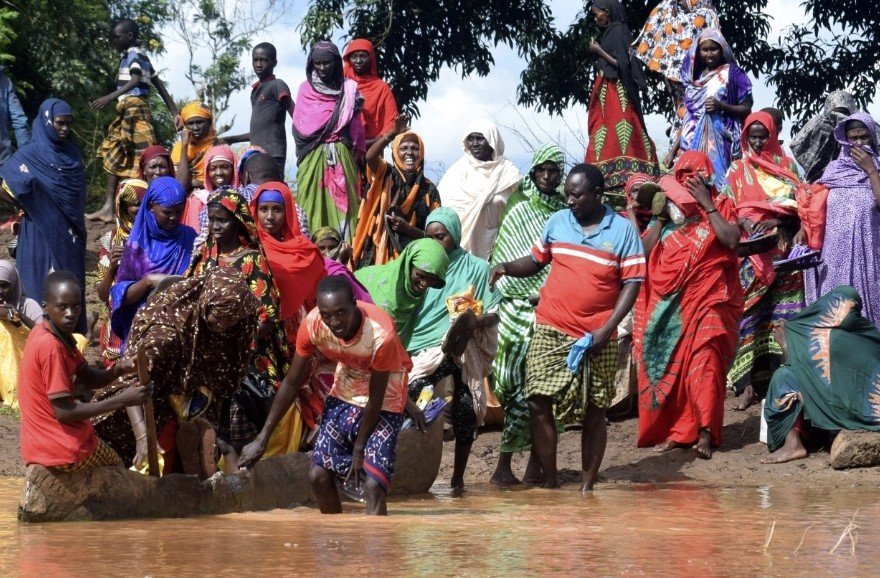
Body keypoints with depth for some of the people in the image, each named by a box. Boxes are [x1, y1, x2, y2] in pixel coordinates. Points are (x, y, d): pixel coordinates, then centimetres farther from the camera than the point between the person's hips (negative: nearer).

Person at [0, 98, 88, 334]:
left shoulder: (72, 152, 7)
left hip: (70, 233, 6)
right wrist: (27, 208, -8)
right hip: (43, 233, -6)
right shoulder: (30, 154, -11)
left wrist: (77, 224, 12)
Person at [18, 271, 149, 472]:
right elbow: (63, 412, -24)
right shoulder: (51, 346, -24)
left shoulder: (59, 334, 3)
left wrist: (119, 370, -10)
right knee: (116, 467, 19)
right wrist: (121, 400, -21)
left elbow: (88, 378, 11)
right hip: (63, 450, -8)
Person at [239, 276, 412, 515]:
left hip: (385, 399, -5)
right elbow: (292, 382, -11)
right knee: (319, 475, 1)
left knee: (373, 484, -18)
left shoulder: (381, 334, -36)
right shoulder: (313, 325, -23)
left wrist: (359, 448, -14)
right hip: (345, 393, 5)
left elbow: (376, 398, -23)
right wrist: (262, 438, -10)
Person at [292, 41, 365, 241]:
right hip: (312, 157, 0)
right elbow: (298, 127, 6)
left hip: (341, 157, 0)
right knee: (312, 205, -7)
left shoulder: (349, 89, 9)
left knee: (341, 204, -6)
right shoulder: (305, 89, 11)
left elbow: (355, 129, 9)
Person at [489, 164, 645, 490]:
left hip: (597, 339, -2)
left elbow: (632, 284, -5)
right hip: (550, 331, 2)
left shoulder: (623, 230, -3)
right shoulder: (557, 222, 6)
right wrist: (507, 267, -4)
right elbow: (536, 260, 18)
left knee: (594, 411, 4)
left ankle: (587, 485, 13)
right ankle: (550, 481, 4)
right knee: (539, 402, -6)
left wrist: (606, 330, -13)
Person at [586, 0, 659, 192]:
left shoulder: (618, 31, -8)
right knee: (609, 132, 3)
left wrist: (599, 51, -11)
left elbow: (622, 64, -15)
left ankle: (621, 175, -22)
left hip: (616, 92, -10)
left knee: (617, 131, -16)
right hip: (607, 92, 10)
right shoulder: (609, 32, 19)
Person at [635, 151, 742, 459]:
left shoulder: (721, 206, 3)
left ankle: (705, 432, -17)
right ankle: (672, 430, 11)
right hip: (670, 303, 4)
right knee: (668, 364, 3)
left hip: (708, 299, -3)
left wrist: (707, 204, -14)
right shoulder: (667, 211, 9)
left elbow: (731, 240, -15)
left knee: (704, 361, -16)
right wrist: (661, 216, -7)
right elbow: (644, 251, 2)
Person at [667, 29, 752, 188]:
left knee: (717, 182, -14)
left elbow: (746, 110, 0)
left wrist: (721, 106, -16)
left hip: (720, 143, -4)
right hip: (694, 143, 4)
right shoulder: (695, 77, 16)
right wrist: (673, 151, 15)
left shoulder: (732, 74, 3)